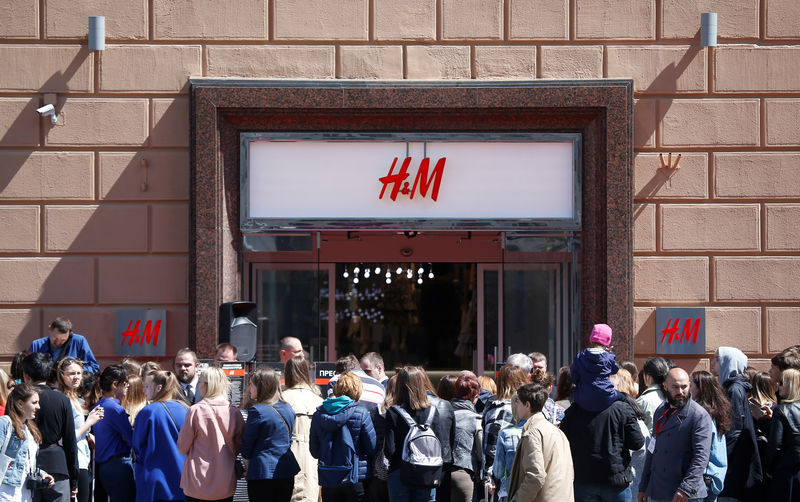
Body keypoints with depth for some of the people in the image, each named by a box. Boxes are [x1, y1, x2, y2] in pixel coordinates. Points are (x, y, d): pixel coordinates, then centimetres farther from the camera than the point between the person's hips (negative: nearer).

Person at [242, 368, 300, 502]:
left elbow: (246, 445, -5)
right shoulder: (287, 409, 8)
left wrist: (248, 459, 13)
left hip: (262, 473, -6)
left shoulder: (257, 411, -13)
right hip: (287, 473, 6)